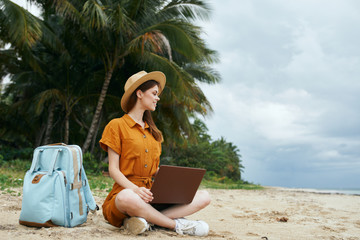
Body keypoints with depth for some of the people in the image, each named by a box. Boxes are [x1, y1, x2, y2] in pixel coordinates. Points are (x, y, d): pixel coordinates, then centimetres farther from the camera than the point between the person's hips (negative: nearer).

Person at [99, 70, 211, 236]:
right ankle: (177, 224, -22)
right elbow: (113, 170, -5)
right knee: (126, 198, -43)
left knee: (204, 197, -13)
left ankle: (144, 218, -25)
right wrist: (136, 190, -23)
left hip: (153, 194, 6)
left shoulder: (153, 131, 21)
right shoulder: (117, 125, 2)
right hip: (127, 190, -6)